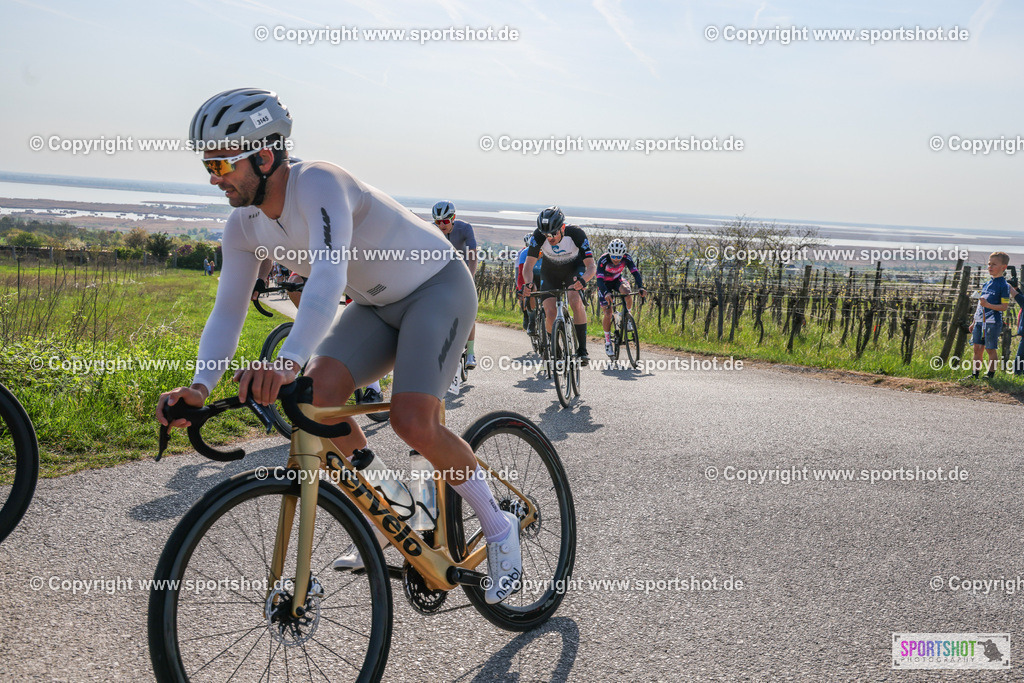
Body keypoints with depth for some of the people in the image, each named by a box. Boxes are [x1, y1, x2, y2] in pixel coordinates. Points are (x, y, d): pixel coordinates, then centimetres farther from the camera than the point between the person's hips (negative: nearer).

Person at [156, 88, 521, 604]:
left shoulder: (318, 183, -30)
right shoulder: (245, 226, -6)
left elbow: (329, 277, -45)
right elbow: (227, 312, -7)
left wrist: (287, 361, -60)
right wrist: (200, 386, -25)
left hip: (437, 287, -7)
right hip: (377, 305, 7)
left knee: (412, 421, -25)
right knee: (317, 391, -18)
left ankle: (498, 527, -2)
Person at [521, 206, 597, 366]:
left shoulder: (576, 233, -33)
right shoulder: (539, 236, -30)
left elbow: (591, 266, -35)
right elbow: (528, 265, -27)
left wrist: (582, 280, -57)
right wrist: (528, 283, -48)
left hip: (574, 270, -2)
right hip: (550, 273, 2)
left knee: (575, 300, -29)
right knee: (550, 314, -14)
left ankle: (582, 351, -23)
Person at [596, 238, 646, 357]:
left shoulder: (626, 258, -25)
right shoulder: (603, 260, -33)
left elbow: (635, 273, -29)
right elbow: (599, 279, -40)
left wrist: (640, 287, -47)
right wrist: (606, 293, -57)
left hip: (617, 280, 2)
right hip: (605, 283, -2)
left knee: (626, 292, -33)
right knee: (608, 313, -13)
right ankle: (607, 340, 6)